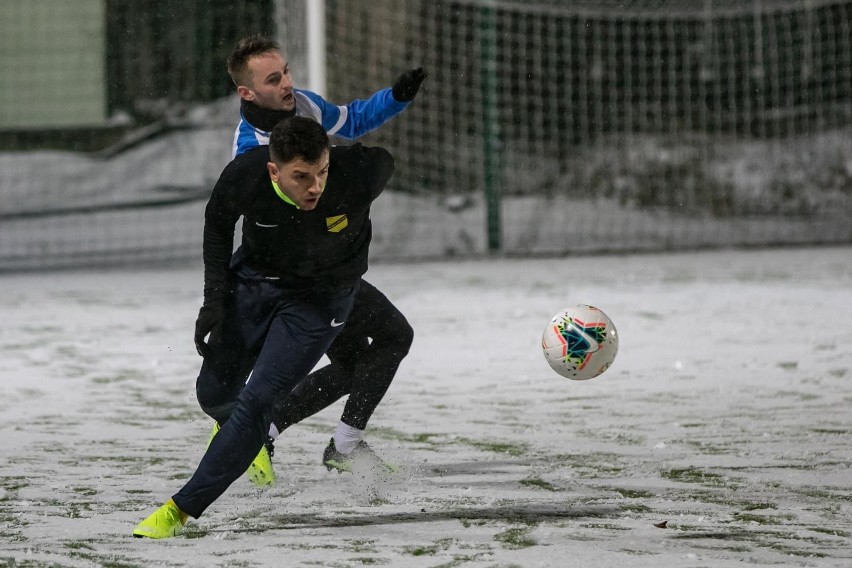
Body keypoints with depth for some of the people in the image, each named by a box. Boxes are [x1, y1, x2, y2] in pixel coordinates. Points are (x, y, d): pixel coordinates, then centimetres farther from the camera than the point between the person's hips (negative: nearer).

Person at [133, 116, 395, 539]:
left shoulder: (356, 175, -34)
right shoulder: (243, 176, -29)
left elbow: (383, 164, -7)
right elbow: (217, 223, -5)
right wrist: (214, 298, -7)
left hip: (320, 300, -2)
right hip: (254, 278, 2)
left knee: (256, 401, -12)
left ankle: (184, 507, -6)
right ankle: (237, 431, 46)